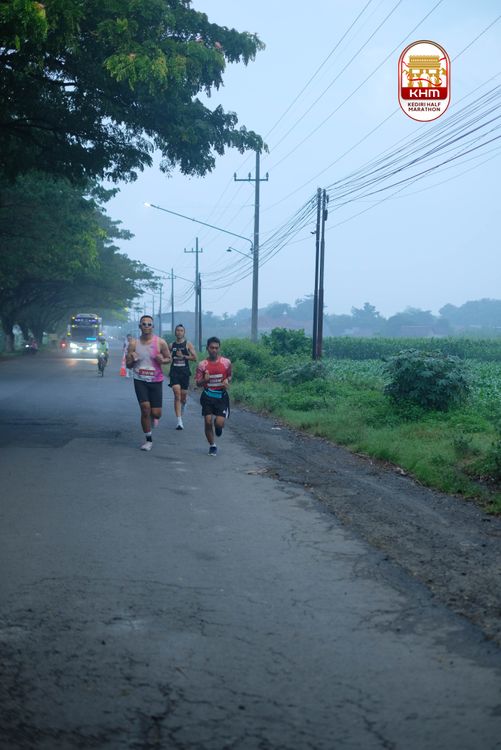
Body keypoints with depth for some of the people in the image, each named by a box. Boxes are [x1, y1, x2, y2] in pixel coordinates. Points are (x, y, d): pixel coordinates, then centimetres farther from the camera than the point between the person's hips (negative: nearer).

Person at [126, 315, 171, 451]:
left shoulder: (160, 343, -5)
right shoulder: (134, 344, 0)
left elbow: (169, 358, 6)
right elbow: (128, 365, 7)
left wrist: (162, 360, -17)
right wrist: (132, 359, -16)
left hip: (156, 381, 0)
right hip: (140, 380, 0)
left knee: (156, 413, -3)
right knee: (145, 408, -12)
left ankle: (153, 417, 38)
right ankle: (148, 440, 5)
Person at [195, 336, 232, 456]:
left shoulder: (226, 362, -3)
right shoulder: (202, 364, -3)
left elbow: (229, 376, 14)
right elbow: (198, 383, 1)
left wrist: (227, 381, -9)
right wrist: (204, 380, -21)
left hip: (221, 396, -1)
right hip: (208, 396, 1)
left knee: (219, 423, -12)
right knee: (208, 421, -5)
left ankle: (218, 425, 28)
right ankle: (212, 446, 15)